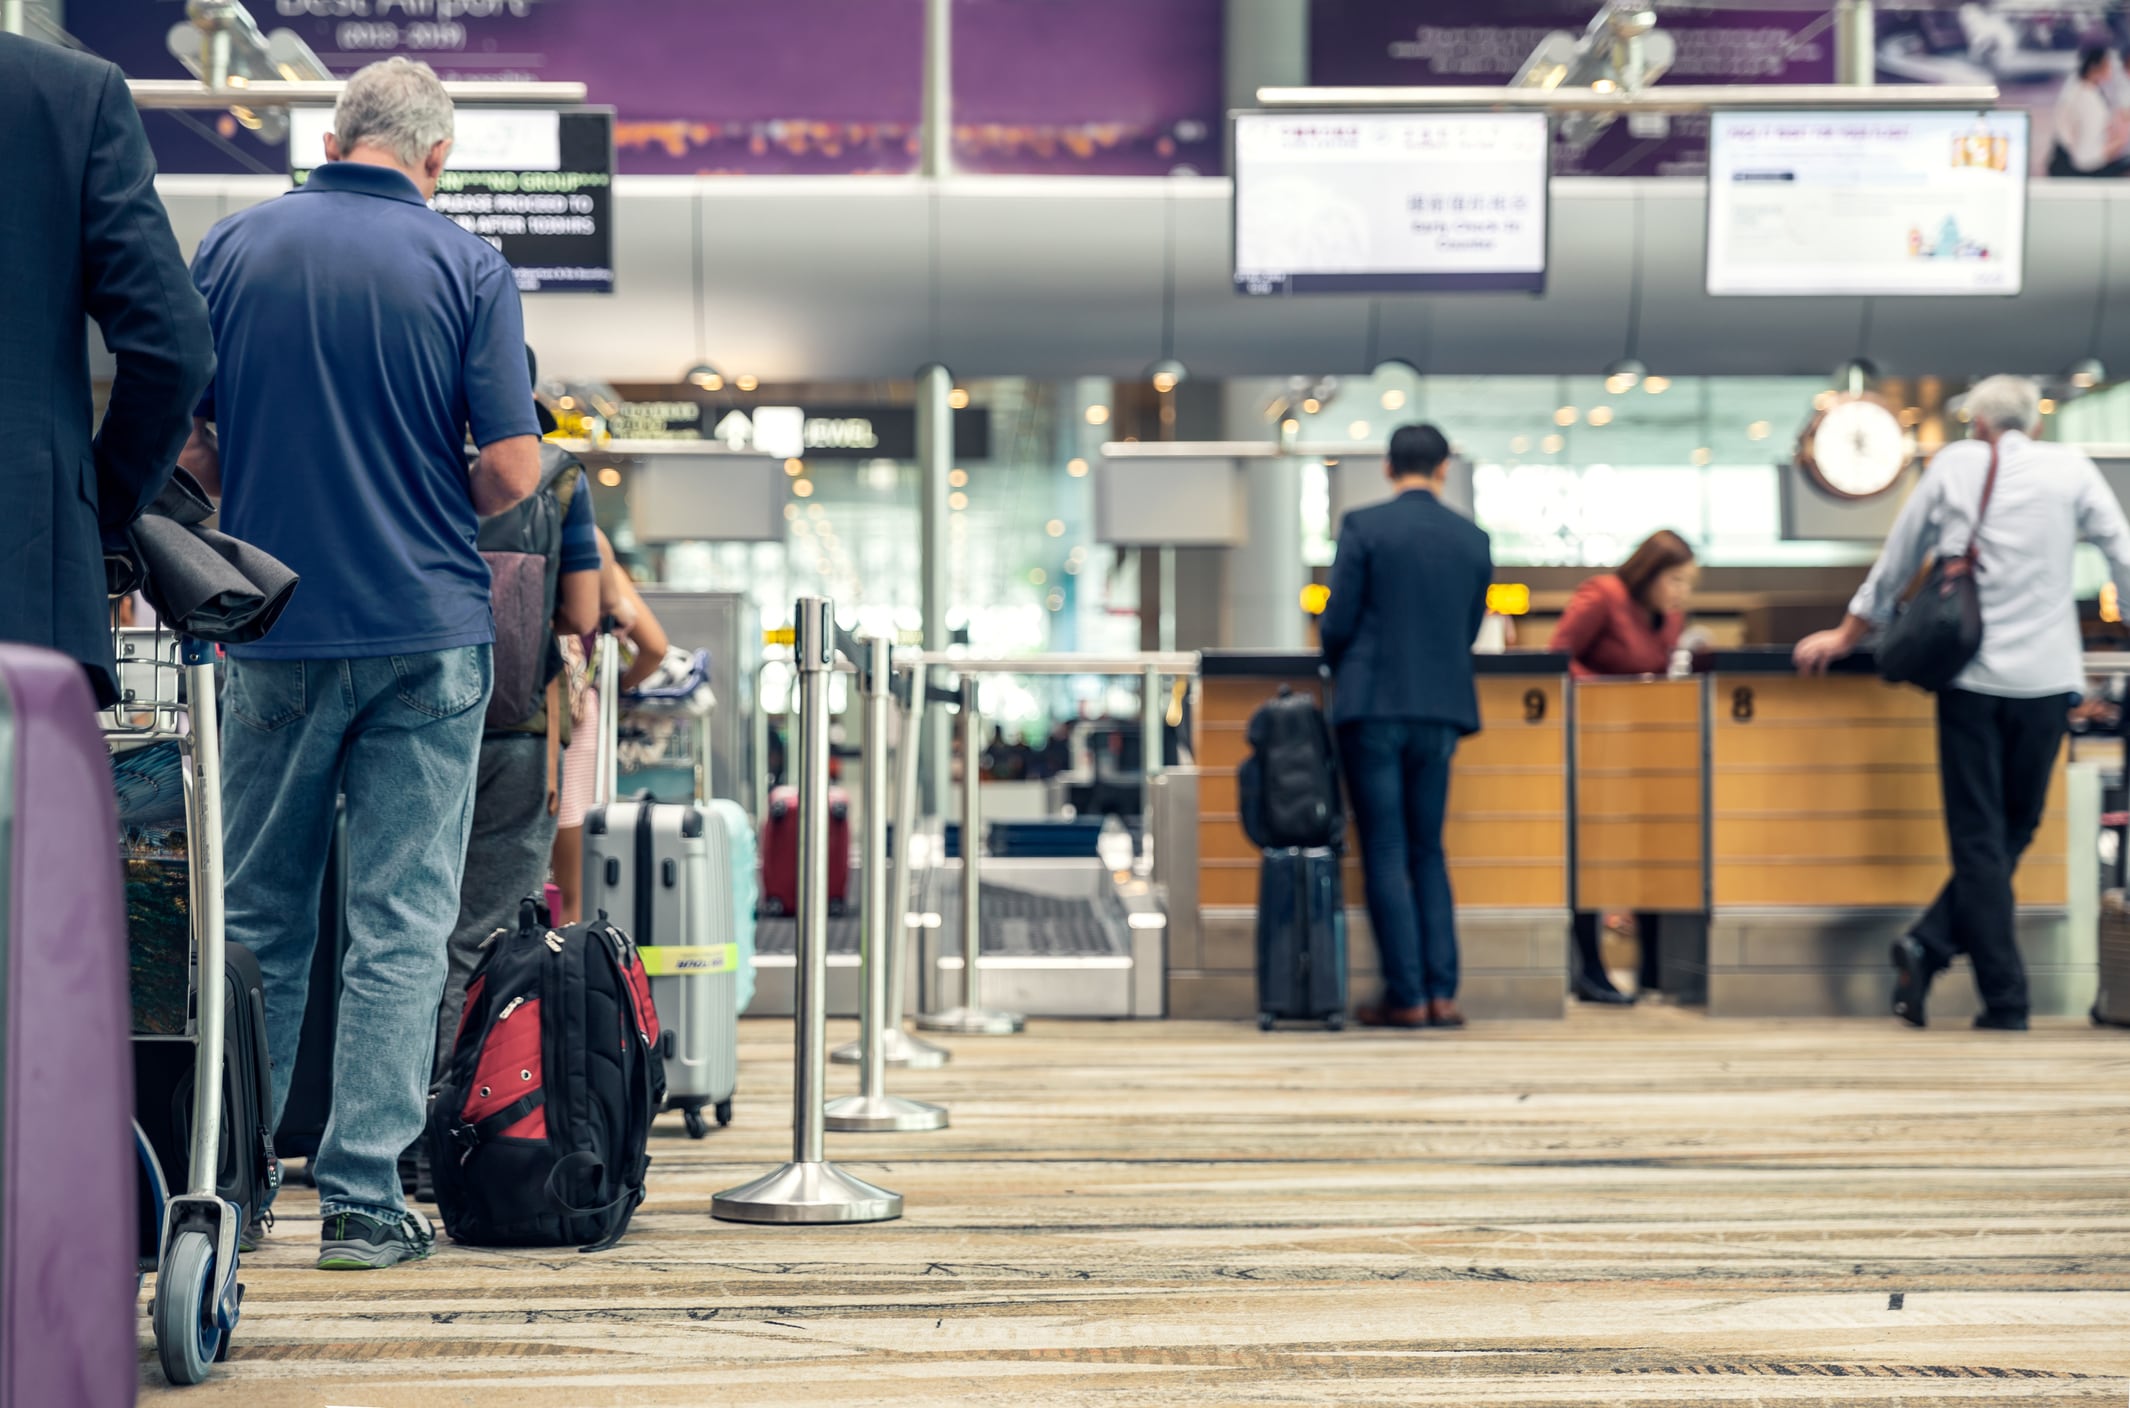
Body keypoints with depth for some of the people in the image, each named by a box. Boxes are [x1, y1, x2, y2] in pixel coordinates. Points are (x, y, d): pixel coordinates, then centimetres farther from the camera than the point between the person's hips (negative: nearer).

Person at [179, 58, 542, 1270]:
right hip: (427, 628, -2)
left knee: (259, 919, 13)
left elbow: (173, 434, 3)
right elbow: (515, 467, -8)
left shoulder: (234, 247, 4)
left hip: (277, 631, 2)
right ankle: (363, 1200, 2)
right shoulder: (468, 266, -3)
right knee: (401, 924, 2)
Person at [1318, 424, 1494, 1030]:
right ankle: (1441, 991, 7)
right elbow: (1469, 631, 10)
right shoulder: (1473, 539, 5)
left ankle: (1406, 996, 0)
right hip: (1442, 708, 4)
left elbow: (1337, 623, -7)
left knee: (1386, 854, 1)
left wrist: (1339, 666, 14)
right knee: (1428, 852, 13)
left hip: (1373, 705, -3)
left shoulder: (1363, 527, -6)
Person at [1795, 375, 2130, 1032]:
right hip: (2046, 677, 0)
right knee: (2014, 831, 12)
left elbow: (1896, 563, 13)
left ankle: (2005, 1002, -2)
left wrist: (1846, 636, 25)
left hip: (1970, 675, 0)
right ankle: (1931, 945, -2)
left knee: (1979, 838, 3)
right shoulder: (2070, 467, 5)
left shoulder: (1954, 465, 6)